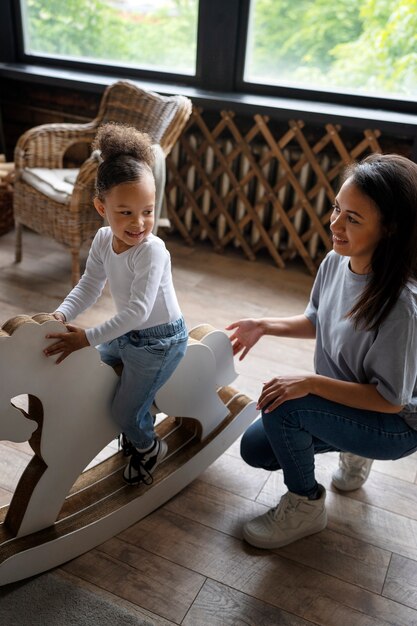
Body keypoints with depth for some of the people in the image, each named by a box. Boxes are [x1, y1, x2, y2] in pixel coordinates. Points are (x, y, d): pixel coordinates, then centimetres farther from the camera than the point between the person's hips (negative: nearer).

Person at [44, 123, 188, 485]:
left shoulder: (152, 252, -31)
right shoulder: (103, 240, -9)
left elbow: (137, 311, -33)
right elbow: (89, 286, -3)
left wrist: (87, 338, -33)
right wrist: (61, 315, -19)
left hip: (159, 341, -8)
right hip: (126, 333, 8)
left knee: (125, 411, 0)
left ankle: (150, 448, 35)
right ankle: (138, 429, 46)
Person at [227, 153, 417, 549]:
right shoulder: (335, 261, -12)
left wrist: (310, 383, -31)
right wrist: (264, 326, -6)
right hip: (341, 400, 8)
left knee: (280, 404, -28)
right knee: (255, 450, 9)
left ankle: (305, 506, -1)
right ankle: (354, 447, 25)